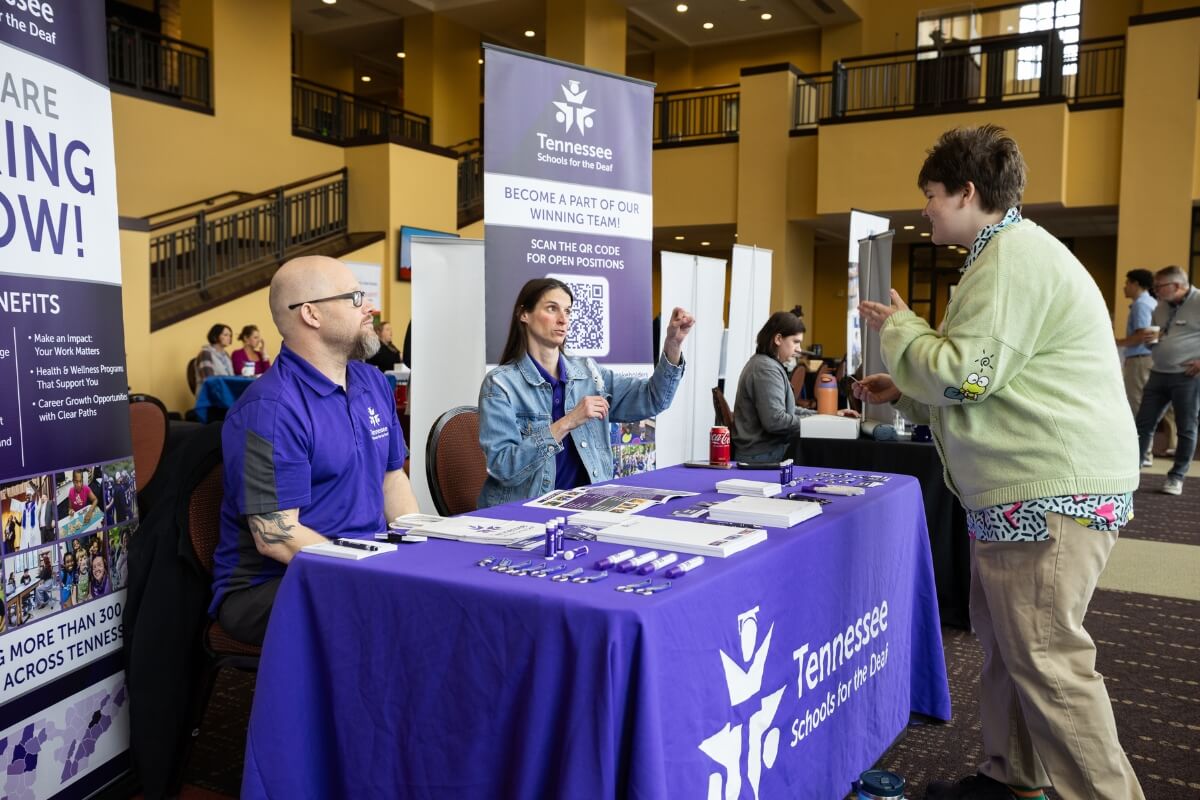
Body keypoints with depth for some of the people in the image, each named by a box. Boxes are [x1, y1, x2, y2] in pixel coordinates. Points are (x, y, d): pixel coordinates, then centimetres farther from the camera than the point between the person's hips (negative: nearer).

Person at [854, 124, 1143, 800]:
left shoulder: (1013, 256, -14)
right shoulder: (1013, 252, 21)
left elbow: (965, 373, -19)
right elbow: (988, 381, 27)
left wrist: (898, 328, -3)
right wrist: (904, 391, 21)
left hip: (1051, 490, -11)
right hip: (1033, 486, 11)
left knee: (1045, 656, -7)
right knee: (1004, 637, 16)